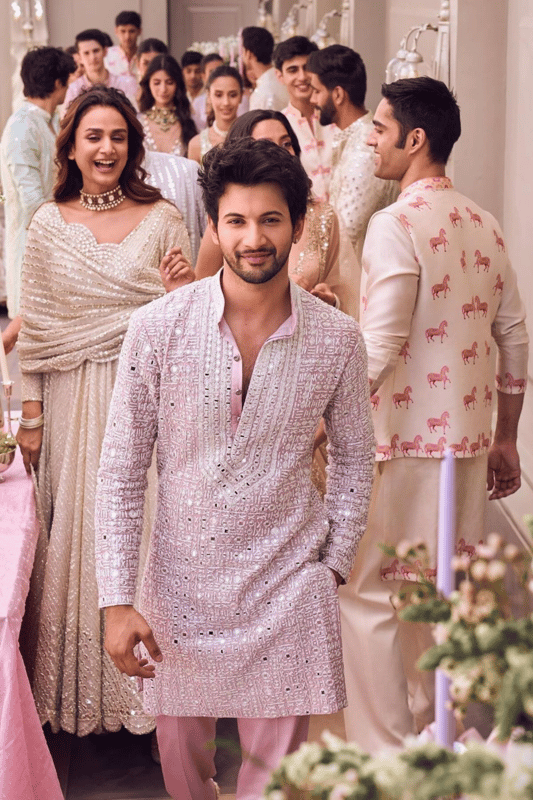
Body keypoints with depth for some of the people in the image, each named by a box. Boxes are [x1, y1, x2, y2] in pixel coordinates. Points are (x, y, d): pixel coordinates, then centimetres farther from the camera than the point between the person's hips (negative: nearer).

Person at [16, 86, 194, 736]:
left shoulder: (162, 220, 2)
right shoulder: (48, 224, 4)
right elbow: (35, 326, 5)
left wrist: (178, 293, -17)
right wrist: (31, 413, 2)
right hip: (74, 400, 1)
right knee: (76, 533, 6)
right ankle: (76, 697, 19)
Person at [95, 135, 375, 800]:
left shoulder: (337, 339, -7)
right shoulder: (158, 329, -11)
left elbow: (353, 457, 9)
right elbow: (120, 472, -5)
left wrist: (334, 564, 6)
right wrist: (117, 600, -8)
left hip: (288, 591, 0)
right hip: (182, 583, 0)